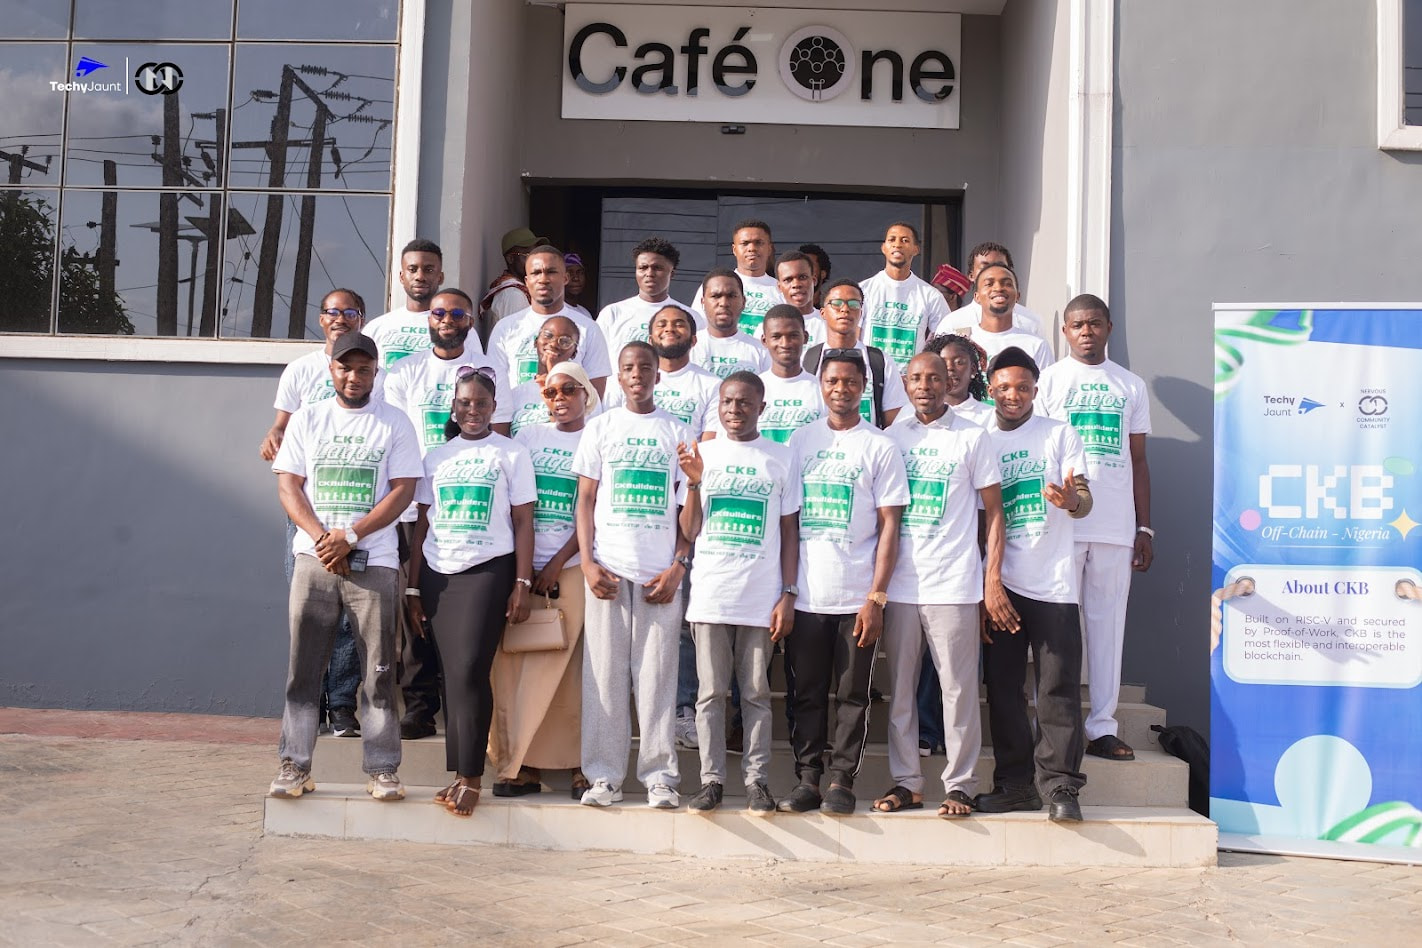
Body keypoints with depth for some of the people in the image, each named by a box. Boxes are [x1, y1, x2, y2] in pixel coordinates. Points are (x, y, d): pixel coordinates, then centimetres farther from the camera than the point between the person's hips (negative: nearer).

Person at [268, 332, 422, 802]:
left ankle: (382, 769, 6)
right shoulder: (307, 419, 11)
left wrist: (350, 536, -11)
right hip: (314, 558, 2)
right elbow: (288, 485, 6)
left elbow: (403, 490, -2)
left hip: (374, 562, -2)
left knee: (379, 670, 0)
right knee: (303, 666, 2)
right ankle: (295, 766, 10)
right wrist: (321, 537, -10)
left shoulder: (394, 423, 5)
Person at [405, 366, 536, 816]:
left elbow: (523, 523, 1)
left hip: (487, 572, -3)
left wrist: (522, 584, -7)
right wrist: (413, 588, 8)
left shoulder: (512, 453, 4)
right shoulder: (435, 456, 13)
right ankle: (459, 773, 9)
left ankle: (470, 777, -6)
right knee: (452, 674, 3)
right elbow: (421, 526, 13)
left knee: (469, 671, -12)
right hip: (437, 575, 4)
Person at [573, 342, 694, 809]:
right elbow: (586, 500, 8)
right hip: (607, 569, 1)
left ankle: (660, 776, 7)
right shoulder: (601, 427, 10)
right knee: (604, 674, 1)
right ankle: (605, 776, 9)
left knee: (657, 675, 0)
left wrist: (679, 567, -5)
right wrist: (588, 562, -4)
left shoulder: (677, 432, 9)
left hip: (660, 573, -1)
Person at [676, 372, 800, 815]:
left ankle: (757, 779, 12)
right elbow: (690, 532, 5)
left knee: (756, 692, 5)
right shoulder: (702, 453, 7)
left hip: (761, 598, -1)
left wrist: (788, 594, -1)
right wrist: (694, 482, -9)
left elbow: (789, 532, 6)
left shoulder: (780, 457, 5)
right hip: (710, 595, 1)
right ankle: (711, 779, 11)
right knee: (711, 692, 5)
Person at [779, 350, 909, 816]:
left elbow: (889, 525, -1)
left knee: (852, 694, 4)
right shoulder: (801, 440, 9)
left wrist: (877, 596, -9)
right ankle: (807, 780, 14)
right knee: (808, 693, 6)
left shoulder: (880, 446, 2)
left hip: (857, 597, -2)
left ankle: (842, 781, 13)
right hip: (806, 595, 2)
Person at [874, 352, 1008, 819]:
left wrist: (992, 579, -5)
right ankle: (905, 781, 16)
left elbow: (993, 510, 3)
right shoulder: (891, 437, 11)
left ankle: (960, 784, 9)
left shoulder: (972, 437, 3)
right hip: (898, 583, 3)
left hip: (953, 584, -3)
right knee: (900, 688, 7)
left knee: (959, 687, 0)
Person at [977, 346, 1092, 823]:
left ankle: (1060, 786, -1)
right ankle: (1015, 783, 13)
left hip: (1052, 581, -2)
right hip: (999, 582, 3)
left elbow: (1085, 500, -1)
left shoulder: (1059, 435, 5)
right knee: (1002, 685, 5)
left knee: (1058, 687, -5)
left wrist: (1071, 501, -27)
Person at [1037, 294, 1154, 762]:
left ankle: (1102, 726, 10)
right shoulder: (1048, 380, 5)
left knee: (1108, 622, 4)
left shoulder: (1131, 386, 14)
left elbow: (1138, 460, 14)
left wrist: (1145, 527, 8)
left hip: (1116, 526, 3)